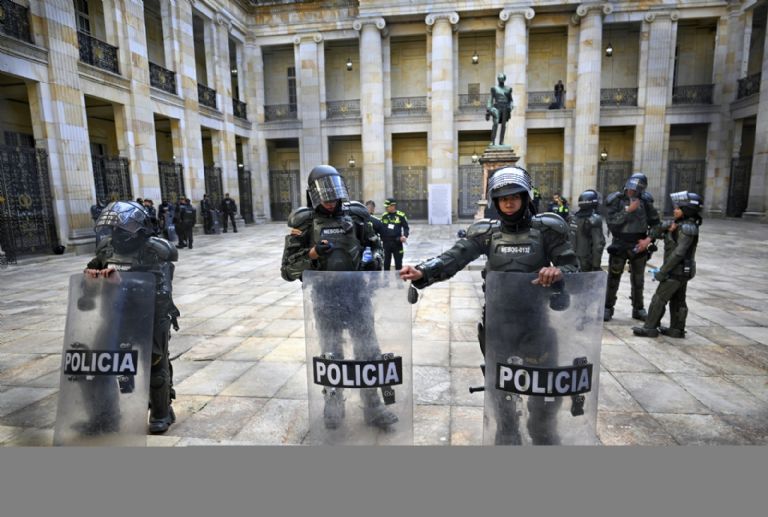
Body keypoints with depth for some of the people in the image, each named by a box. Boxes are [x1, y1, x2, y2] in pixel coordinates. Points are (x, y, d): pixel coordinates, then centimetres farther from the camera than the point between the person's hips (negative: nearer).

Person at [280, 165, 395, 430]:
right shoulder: (304, 223, -5)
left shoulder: (355, 216, 0)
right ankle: (333, 404, 32)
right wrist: (312, 254, -22)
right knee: (331, 354, 13)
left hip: (357, 294, 1)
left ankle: (373, 407, 21)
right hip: (325, 298, -1)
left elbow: (374, 245, 16)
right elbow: (288, 270, -6)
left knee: (368, 351, 6)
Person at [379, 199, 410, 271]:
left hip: (397, 243, -3)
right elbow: (380, 228, 13)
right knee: (386, 262, 11)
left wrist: (405, 236, -14)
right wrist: (380, 238, 7)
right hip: (386, 243, 3)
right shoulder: (384, 216, 6)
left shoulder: (401, 215, -4)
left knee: (398, 263, 6)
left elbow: (406, 228, 2)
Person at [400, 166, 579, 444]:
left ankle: (544, 437, 39)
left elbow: (573, 268, -5)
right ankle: (507, 439, 38)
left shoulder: (545, 230, -4)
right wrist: (422, 272, -35)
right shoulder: (487, 232, -2)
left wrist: (557, 272, -30)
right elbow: (455, 257, -16)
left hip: (535, 318, -1)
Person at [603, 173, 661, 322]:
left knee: (638, 281, 13)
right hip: (619, 246, -2)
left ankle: (638, 309, 26)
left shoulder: (645, 201, -1)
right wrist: (628, 210, -22)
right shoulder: (615, 200, -7)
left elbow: (656, 223, 6)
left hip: (638, 246, 2)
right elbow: (611, 222, -17)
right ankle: (608, 308, 13)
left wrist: (648, 239, -7)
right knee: (613, 279, 2)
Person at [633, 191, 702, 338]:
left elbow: (678, 253, -24)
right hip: (682, 271, 9)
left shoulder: (687, 228, -20)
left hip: (677, 271, -9)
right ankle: (677, 329, 23)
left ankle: (650, 328, 4)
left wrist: (662, 272, -21)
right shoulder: (679, 224, 8)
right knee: (678, 301, 14)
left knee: (659, 298, -3)